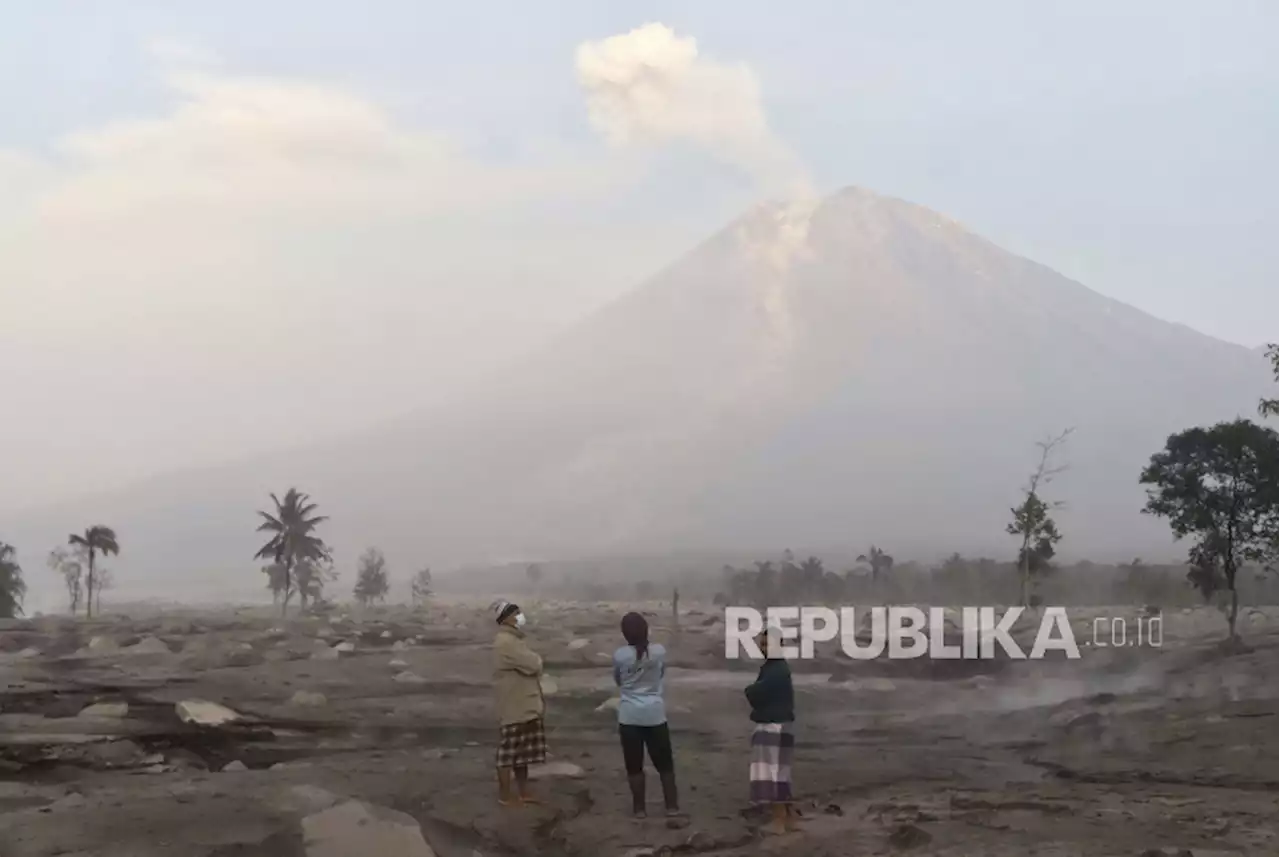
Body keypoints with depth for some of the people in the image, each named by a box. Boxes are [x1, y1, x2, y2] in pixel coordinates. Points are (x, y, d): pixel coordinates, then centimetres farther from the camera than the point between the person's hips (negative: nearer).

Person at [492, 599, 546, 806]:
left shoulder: (514, 640, 15)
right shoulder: (505, 643, -19)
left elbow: (530, 667, 17)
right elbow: (533, 665, -25)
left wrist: (538, 699, 9)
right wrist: (535, 658, -1)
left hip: (525, 706, 10)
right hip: (513, 709, -10)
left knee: (523, 752, 15)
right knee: (509, 753, -1)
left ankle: (523, 792, 22)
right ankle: (505, 796, 6)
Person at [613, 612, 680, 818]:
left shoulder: (620, 655, -9)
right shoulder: (659, 651, -6)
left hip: (630, 716, -1)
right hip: (655, 714, 1)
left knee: (634, 765, 8)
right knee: (664, 762, 12)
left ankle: (639, 807, 13)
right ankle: (672, 805, 16)